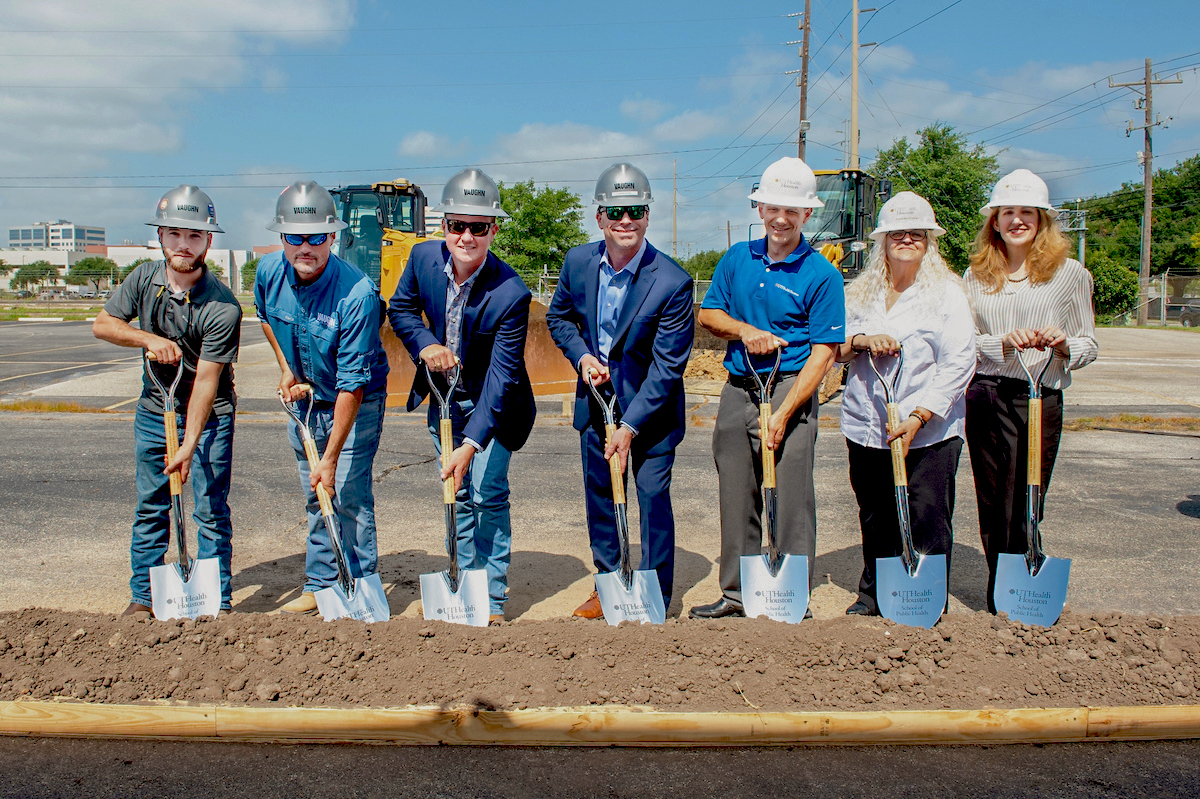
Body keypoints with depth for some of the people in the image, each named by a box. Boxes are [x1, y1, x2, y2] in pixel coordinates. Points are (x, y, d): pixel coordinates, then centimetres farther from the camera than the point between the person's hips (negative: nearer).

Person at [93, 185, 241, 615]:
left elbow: (206, 379, -24)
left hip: (209, 415, -4)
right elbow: (102, 324, 3)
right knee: (150, 506, 13)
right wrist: (149, 338, -16)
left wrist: (189, 444, -27)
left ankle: (216, 601, 11)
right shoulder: (143, 279, -7)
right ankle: (143, 595, 26)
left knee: (211, 510, -2)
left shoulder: (223, 307, -23)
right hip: (153, 408, 5)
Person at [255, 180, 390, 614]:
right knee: (317, 498, 13)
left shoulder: (357, 294, -31)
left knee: (349, 495, -9)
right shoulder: (269, 272, -12)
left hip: (356, 403, -5)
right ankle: (319, 586, 25)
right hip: (304, 397, 6)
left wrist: (330, 459, -29)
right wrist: (285, 368, 4)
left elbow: (352, 385, -30)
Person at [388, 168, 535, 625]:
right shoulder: (423, 258, -15)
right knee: (458, 495, 13)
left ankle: (494, 600, 8)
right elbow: (401, 308, 4)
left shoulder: (511, 294, -30)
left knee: (489, 495, -6)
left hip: (492, 403, -5)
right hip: (444, 398, 5)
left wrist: (471, 445, -37)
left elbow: (500, 377, -31)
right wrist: (425, 344, -17)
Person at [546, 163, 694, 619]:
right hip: (596, 400, 5)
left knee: (653, 500, 1)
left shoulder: (672, 282, -22)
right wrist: (582, 355, -9)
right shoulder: (577, 262, -7)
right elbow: (558, 317, 11)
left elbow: (667, 365, -19)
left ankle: (656, 599, 18)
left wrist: (629, 427, -20)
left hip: (650, 407, -4)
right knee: (599, 494, 14)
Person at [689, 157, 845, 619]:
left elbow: (823, 353, -9)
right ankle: (736, 593, 22)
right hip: (738, 390, 5)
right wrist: (744, 329, -6)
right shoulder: (737, 259, 11)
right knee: (736, 498, 10)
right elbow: (708, 314, 16)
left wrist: (782, 414, -17)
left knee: (790, 502, -3)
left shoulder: (821, 275, -4)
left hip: (789, 390, -5)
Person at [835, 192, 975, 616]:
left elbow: (958, 364, -8)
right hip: (865, 429, 4)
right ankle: (873, 596, 28)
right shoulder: (860, 292, 13)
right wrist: (860, 341, -10)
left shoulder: (946, 292, -1)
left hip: (928, 433, -4)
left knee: (927, 523, -2)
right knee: (874, 521, 12)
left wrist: (917, 418, -17)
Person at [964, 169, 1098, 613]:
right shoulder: (978, 276, 11)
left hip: (1042, 400, -2)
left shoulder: (1070, 274, 5)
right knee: (993, 509, 7)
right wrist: (1005, 342, -13)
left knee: (1024, 512, -2)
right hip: (987, 399, 2)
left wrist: (1063, 344, -14)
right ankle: (1002, 608, 20)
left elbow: (1089, 346, 7)